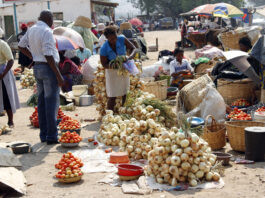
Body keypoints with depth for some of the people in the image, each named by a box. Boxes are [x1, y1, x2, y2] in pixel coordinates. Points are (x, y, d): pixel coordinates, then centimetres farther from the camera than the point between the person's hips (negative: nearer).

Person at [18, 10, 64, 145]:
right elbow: (48, 55, -20)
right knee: (52, 103, -4)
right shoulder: (46, 31, -15)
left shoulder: (31, 30, 9)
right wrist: (59, 75, -18)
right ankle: (51, 136, -2)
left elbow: (21, 46, 20)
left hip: (37, 67, 8)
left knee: (41, 102, 13)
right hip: (48, 68, -8)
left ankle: (43, 135, 19)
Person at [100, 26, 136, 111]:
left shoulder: (122, 39, -20)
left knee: (125, 94, 11)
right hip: (112, 72, -3)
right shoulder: (104, 49, -25)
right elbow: (104, 64, -14)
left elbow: (133, 49, -12)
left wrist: (130, 57, -34)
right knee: (112, 96, -1)